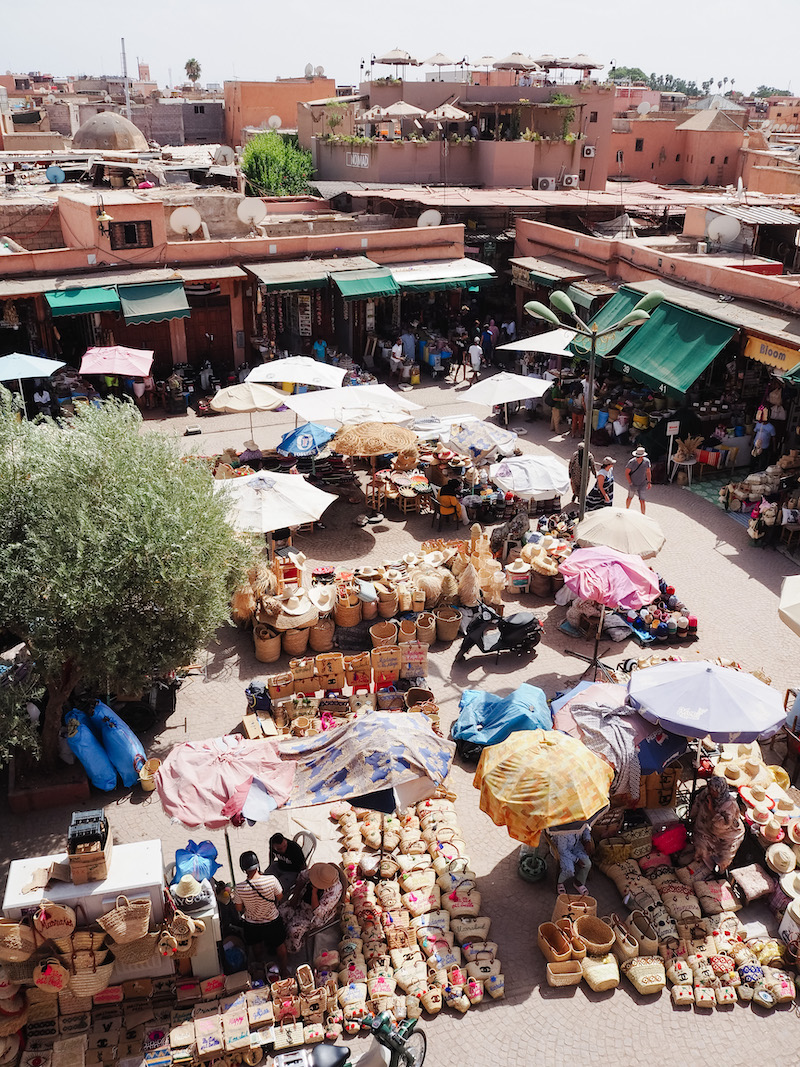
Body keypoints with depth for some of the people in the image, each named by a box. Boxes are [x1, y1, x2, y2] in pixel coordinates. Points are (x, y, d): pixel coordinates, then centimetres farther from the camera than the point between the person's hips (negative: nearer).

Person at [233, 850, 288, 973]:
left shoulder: (239, 888, -28)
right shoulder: (271, 879, -31)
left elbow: (239, 909, -9)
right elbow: (280, 897, -11)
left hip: (252, 924, 1)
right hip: (273, 921, -1)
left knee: (257, 945, 33)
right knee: (280, 945, 27)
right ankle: (284, 970, 47)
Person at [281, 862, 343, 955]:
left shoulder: (335, 890, -35)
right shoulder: (315, 868, -21)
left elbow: (317, 911, -31)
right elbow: (302, 876, 4)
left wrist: (314, 891, -36)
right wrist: (295, 896, 0)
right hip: (301, 901, 6)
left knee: (294, 930, -21)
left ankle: (291, 947, 12)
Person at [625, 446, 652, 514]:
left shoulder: (646, 461, -15)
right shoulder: (631, 462, -22)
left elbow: (648, 472, 1)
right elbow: (626, 473, -11)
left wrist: (649, 482, -6)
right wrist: (630, 482, -16)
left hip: (642, 485, 0)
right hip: (633, 484, 0)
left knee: (642, 501, -4)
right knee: (630, 498, 21)